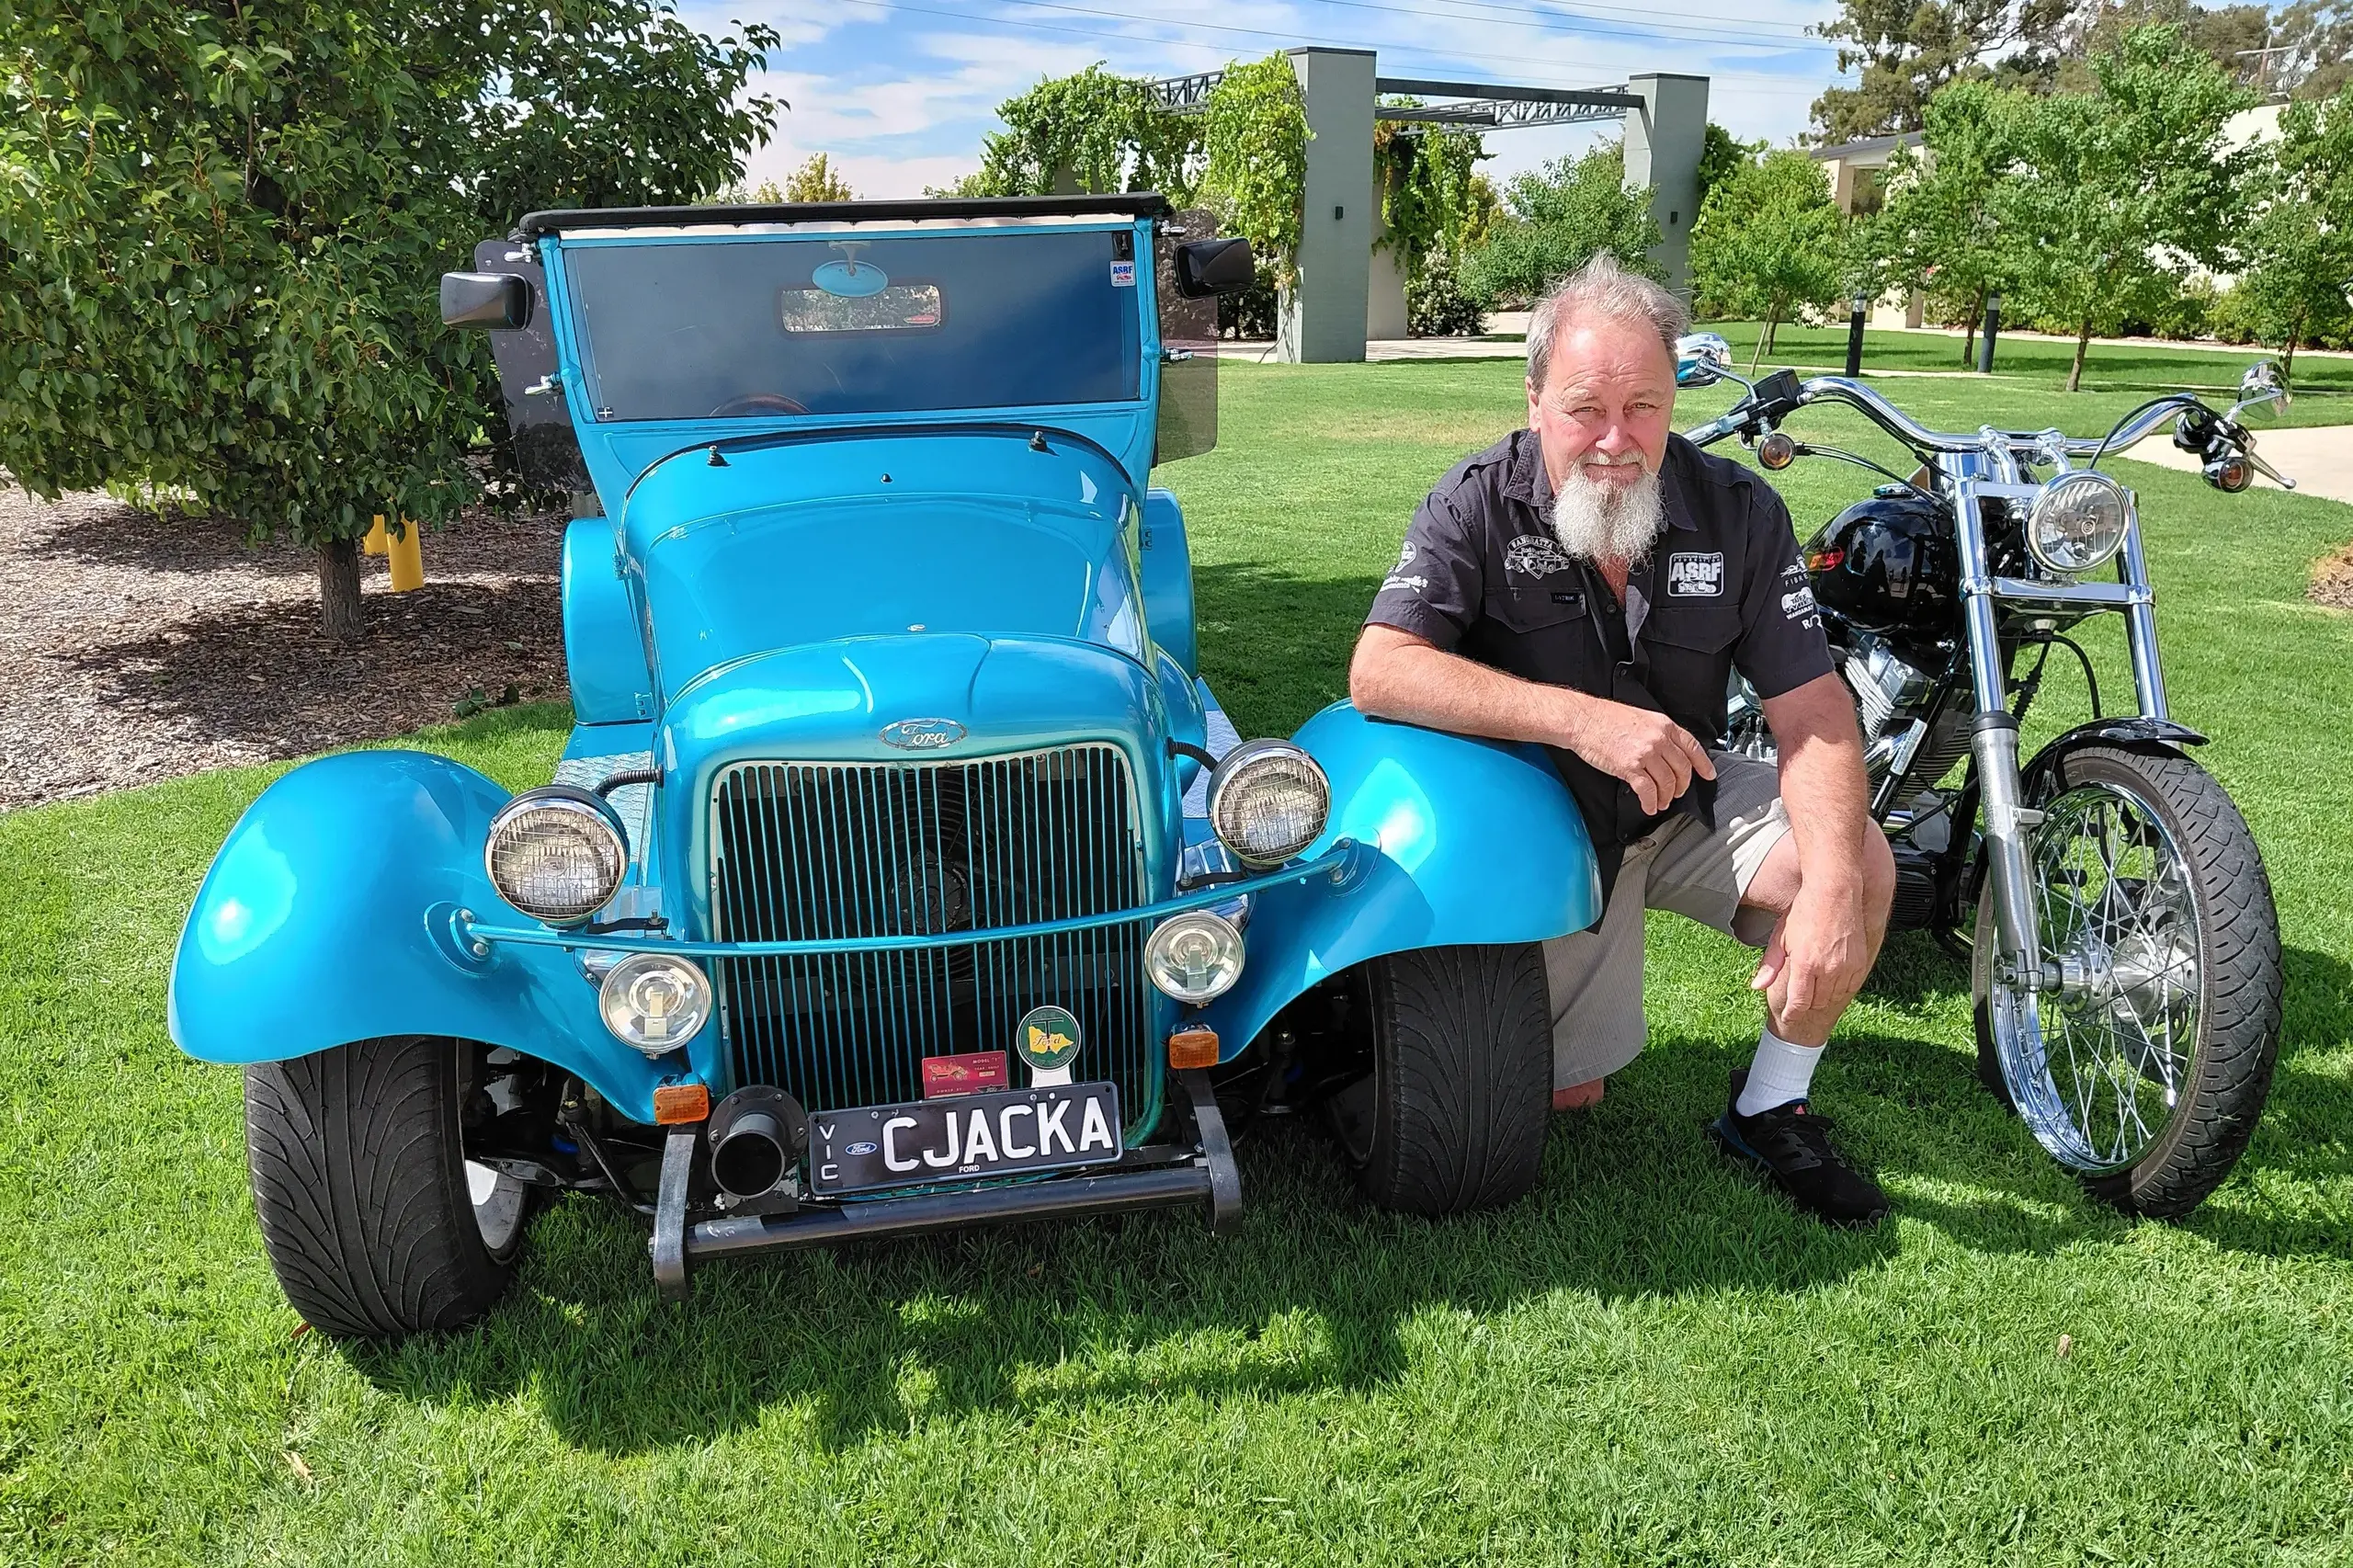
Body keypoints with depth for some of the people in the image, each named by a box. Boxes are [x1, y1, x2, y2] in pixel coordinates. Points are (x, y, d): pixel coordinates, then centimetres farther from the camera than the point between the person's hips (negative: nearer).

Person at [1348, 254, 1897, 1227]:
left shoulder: (1738, 511, -12)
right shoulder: (1478, 505, -18)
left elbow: (1812, 712, -15)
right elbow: (1380, 671, -31)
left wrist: (1831, 884, -32)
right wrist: (1584, 718, -40)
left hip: (1690, 798, 2)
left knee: (1862, 865, -24)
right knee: (1561, 1094, 2)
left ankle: (1770, 1110, 0)